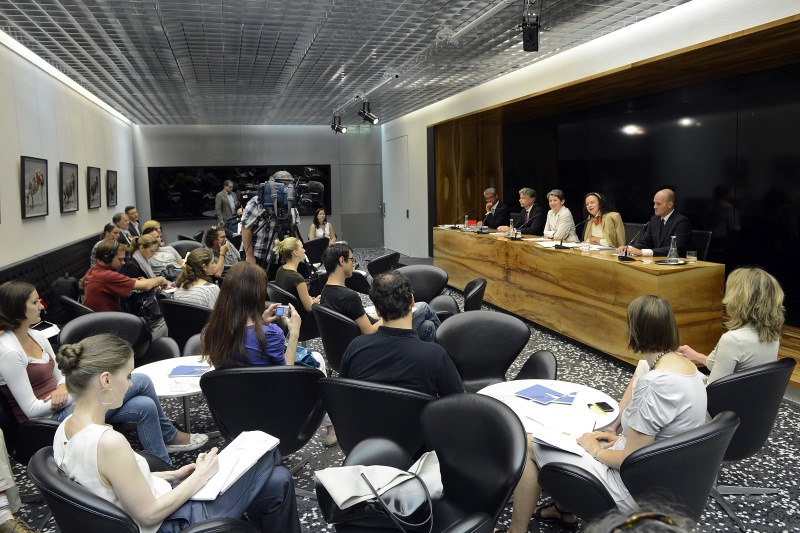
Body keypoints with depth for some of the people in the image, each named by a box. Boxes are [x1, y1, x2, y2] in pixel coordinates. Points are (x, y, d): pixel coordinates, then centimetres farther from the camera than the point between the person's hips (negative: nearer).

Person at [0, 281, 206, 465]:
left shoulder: (36, 336, 7)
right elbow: (32, 409, -19)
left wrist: (62, 388, -9)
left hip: (68, 402, 8)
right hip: (52, 417, -8)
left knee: (145, 406, -9)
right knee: (141, 382, -16)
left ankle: (164, 468, 7)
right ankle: (169, 436, 6)